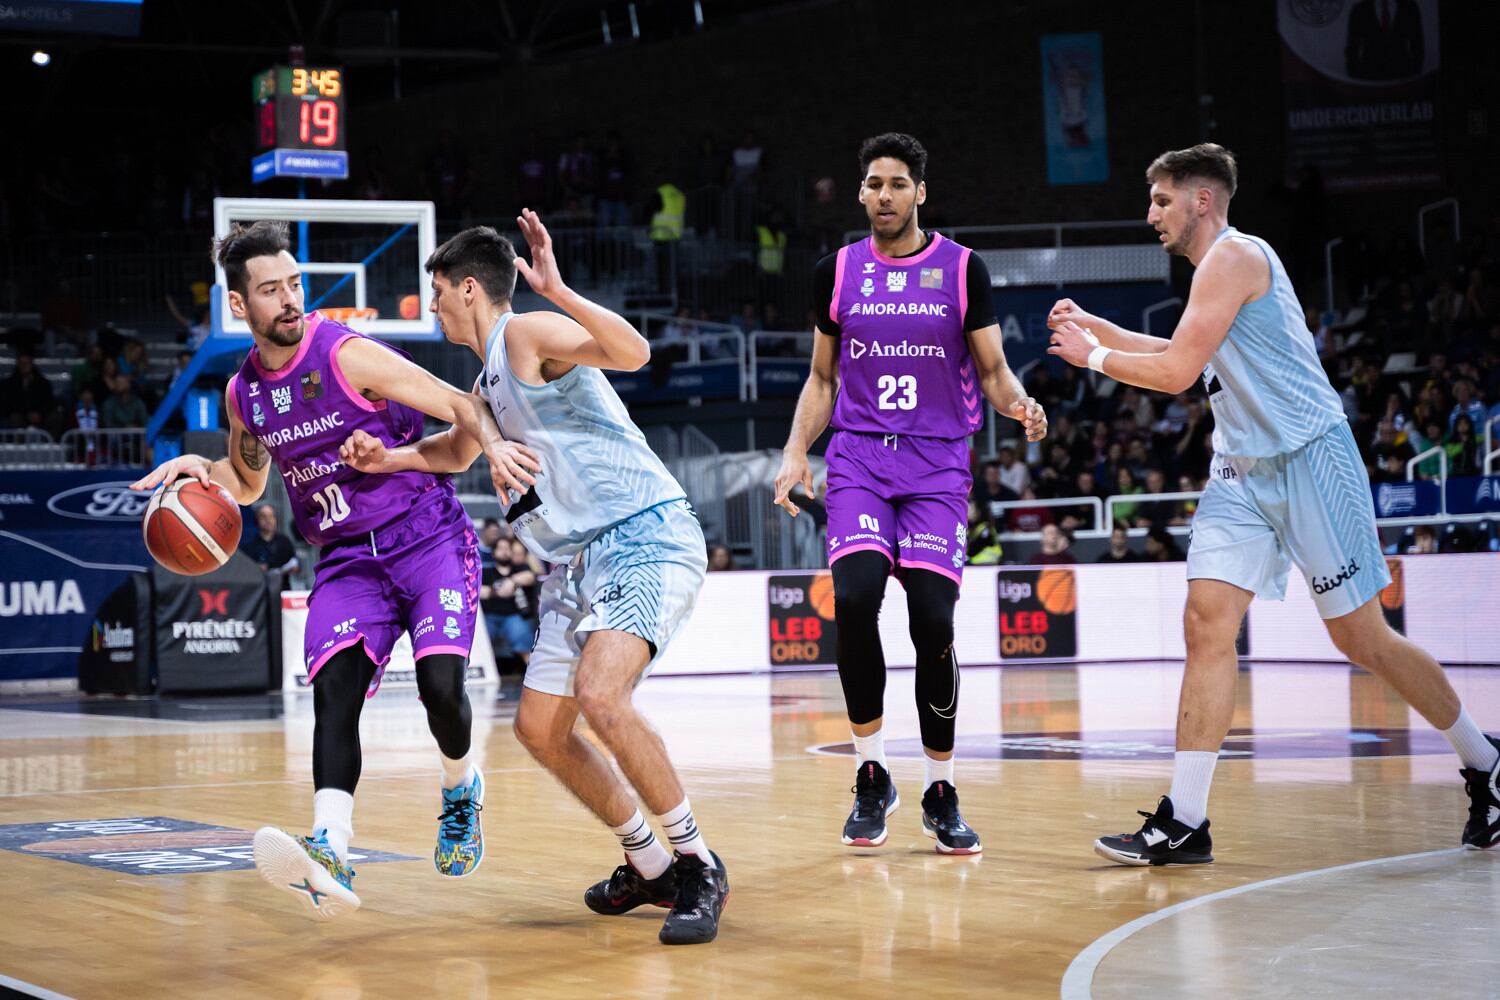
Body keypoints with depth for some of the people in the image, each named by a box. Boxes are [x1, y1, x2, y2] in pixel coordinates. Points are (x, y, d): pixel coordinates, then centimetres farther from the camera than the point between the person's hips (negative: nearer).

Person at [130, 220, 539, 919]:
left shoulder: (349, 355, -10)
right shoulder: (243, 393, 8)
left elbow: (459, 404, -11)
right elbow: (248, 484, 25)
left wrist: (491, 442, -32)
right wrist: (203, 469, 3)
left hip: (430, 540, -4)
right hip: (347, 560, 4)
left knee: (440, 685, -21)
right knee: (333, 690, -21)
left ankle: (461, 790, 14)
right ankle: (330, 853, -39)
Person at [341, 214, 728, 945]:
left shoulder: (528, 335, -9)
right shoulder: (491, 377, 20)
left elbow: (633, 353, -26)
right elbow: (459, 450, 40)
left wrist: (558, 291, -36)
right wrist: (390, 458, 22)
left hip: (646, 534, -10)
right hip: (578, 559, 11)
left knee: (600, 696, -30)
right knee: (539, 728, 11)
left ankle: (699, 868, -16)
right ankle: (649, 866, 25)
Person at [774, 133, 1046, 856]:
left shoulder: (962, 268, 4)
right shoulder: (837, 272, 10)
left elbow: (992, 370, 7)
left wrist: (1019, 404, -15)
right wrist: (796, 452, 3)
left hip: (937, 465, -1)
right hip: (859, 457, 1)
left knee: (933, 621, -11)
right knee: (855, 597, -22)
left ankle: (940, 795, 6)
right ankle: (871, 776, -6)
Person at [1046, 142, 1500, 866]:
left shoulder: (1235, 255, -12)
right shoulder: (1216, 268, 18)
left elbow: (1177, 372, -18)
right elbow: (1185, 358, 35)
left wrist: (1094, 357, -4)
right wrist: (1094, 327, 28)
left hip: (1308, 460, -9)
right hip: (1242, 473, 9)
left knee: (1360, 637, -3)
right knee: (1207, 625, -5)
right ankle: (1184, 824, -8)